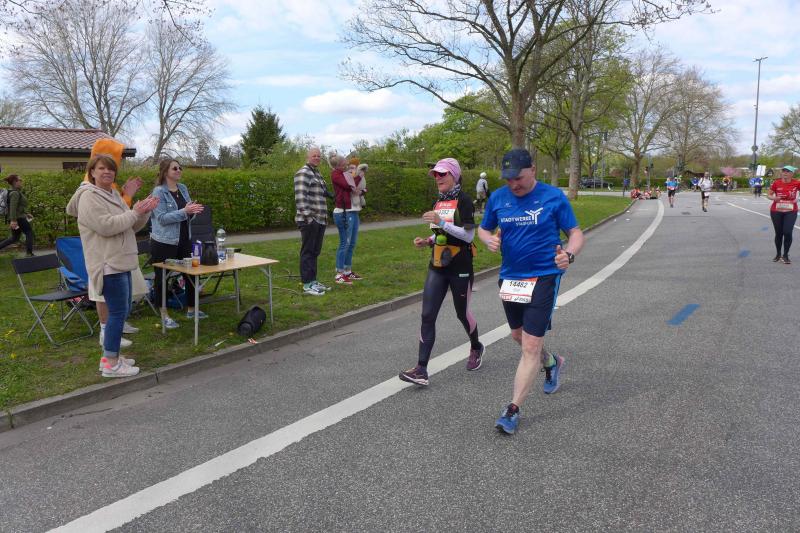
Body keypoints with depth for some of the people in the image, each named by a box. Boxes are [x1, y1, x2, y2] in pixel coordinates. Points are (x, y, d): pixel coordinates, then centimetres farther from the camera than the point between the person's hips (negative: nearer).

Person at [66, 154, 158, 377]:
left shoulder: (113, 194, 17)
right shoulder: (89, 196, -11)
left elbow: (132, 227, 17)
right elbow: (106, 226, -24)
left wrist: (144, 212, 0)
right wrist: (134, 212, -17)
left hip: (121, 262, 10)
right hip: (108, 264, -10)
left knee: (122, 310, 15)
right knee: (118, 312, -7)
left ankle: (110, 355, 25)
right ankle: (111, 364, 1)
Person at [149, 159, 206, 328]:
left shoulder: (183, 188, 8)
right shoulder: (159, 191, -11)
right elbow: (162, 218, -20)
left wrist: (193, 211, -11)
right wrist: (184, 211, -27)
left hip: (184, 240, 6)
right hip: (164, 243, -6)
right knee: (162, 277, 5)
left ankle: (191, 309, 26)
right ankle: (164, 314, 16)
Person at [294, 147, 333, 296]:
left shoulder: (317, 173, 20)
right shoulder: (303, 173, -9)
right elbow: (300, 196, -19)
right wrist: (307, 216, -24)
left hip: (320, 220, 9)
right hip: (309, 220, -9)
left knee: (315, 252, 14)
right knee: (308, 252, -5)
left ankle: (313, 281, 22)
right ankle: (307, 285, -1)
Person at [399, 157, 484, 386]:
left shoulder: (463, 200, -9)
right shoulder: (439, 201, 13)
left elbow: (468, 235, -17)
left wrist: (441, 222, -24)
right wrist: (427, 241, 5)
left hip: (460, 268, -6)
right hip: (437, 266, 6)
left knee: (462, 313, 10)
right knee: (427, 315, -4)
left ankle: (476, 348, 40)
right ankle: (421, 370, -5)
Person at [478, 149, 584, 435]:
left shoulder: (554, 197, -8)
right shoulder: (498, 197, 1)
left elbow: (576, 233, -3)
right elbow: (483, 228, 14)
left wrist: (569, 254, -25)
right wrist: (489, 239, -11)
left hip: (544, 277, -5)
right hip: (509, 277, 5)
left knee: (531, 346, -9)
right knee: (519, 335, 22)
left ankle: (513, 410, 1)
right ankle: (552, 363, 52)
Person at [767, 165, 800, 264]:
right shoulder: (776, 183, -4)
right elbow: (769, 195, 4)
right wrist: (774, 198, -17)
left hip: (790, 212, -1)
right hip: (776, 211, 1)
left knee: (787, 232, -11)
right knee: (778, 233, 10)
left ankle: (785, 255, 5)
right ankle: (778, 254, 27)